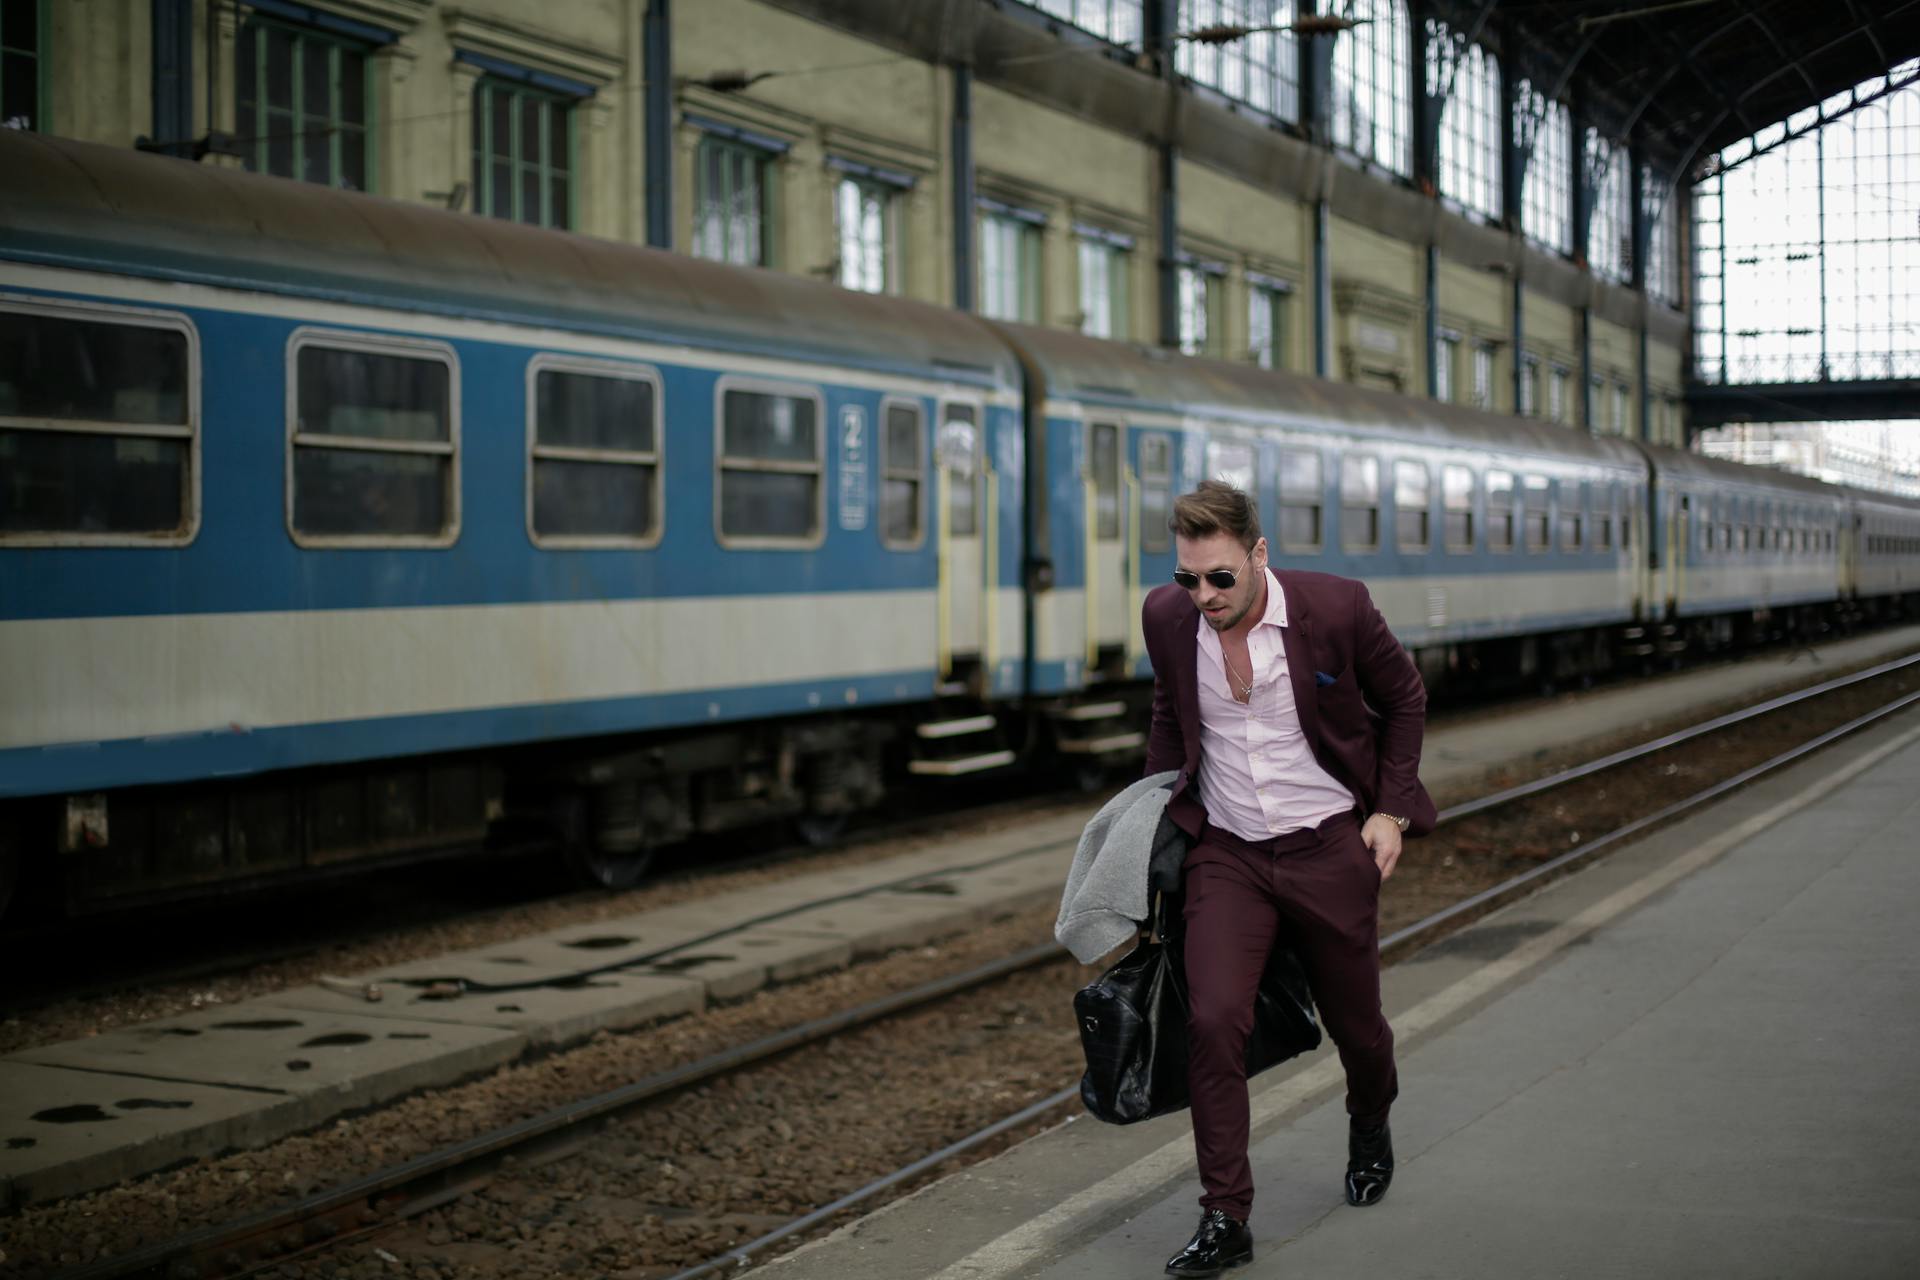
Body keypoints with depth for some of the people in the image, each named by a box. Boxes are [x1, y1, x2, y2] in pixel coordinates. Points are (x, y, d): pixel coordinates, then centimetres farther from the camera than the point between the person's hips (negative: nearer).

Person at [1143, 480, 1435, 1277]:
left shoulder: (1336, 608, -16)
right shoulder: (1167, 617, -7)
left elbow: (1404, 699, 1)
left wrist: (1391, 810, -3)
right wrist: (1159, 809, 10)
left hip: (1329, 849, -1)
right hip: (1226, 852, 2)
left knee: (1353, 1022, 13)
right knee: (1212, 1021, -15)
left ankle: (1370, 1125, 49)